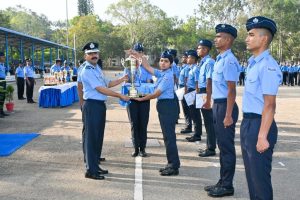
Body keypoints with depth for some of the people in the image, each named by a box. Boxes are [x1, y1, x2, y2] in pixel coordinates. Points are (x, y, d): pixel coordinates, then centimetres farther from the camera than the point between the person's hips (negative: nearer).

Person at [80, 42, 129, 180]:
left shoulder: (97, 68, 14)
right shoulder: (86, 71, -14)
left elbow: (107, 84, 20)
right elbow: (101, 89, -19)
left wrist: (122, 80, 10)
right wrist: (120, 96, -18)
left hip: (100, 105, 9)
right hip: (92, 105, -9)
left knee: (98, 137, 15)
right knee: (91, 137, -3)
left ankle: (95, 166, 27)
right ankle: (90, 170, 5)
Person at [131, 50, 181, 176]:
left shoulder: (168, 76, -14)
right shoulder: (161, 73, 13)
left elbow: (156, 94, -14)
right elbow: (148, 68, 24)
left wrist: (141, 99, -4)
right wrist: (139, 56, 21)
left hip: (168, 106, -10)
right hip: (163, 106, 10)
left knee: (169, 136, -7)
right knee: (168, 136, 13)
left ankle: (174, 167, -2)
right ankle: (172, 164, 21)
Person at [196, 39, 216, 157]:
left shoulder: (209, 62, -18)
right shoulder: (203, 62, 13)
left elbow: (209, 82, -23)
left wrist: (208, 100, -25)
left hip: (206, 94, -10)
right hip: (202, 93, 10)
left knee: (209, 122, -2)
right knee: (207, 121, 16)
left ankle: (211, 149, 8)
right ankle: (209, 146, 27)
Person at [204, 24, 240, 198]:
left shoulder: (229, 60, -17)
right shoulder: (220, 59, 13)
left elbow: (232, 90, -21)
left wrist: (228, 115, -22)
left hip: (225, 106, -10)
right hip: (218, 105, 10)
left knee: (227, 146, 0)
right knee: (222, 146, 17)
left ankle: (227, 186, 12)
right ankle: (222, 182, 29)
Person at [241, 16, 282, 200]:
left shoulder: (268, 66, -19)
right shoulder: (253, 63, 11)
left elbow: (269, 105, -23)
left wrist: (262, 136, -24)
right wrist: (247, 125, 17)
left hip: (259, 124, -10)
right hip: (248, 123, 10)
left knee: (260, 175, 3)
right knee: (251, 172, 21)